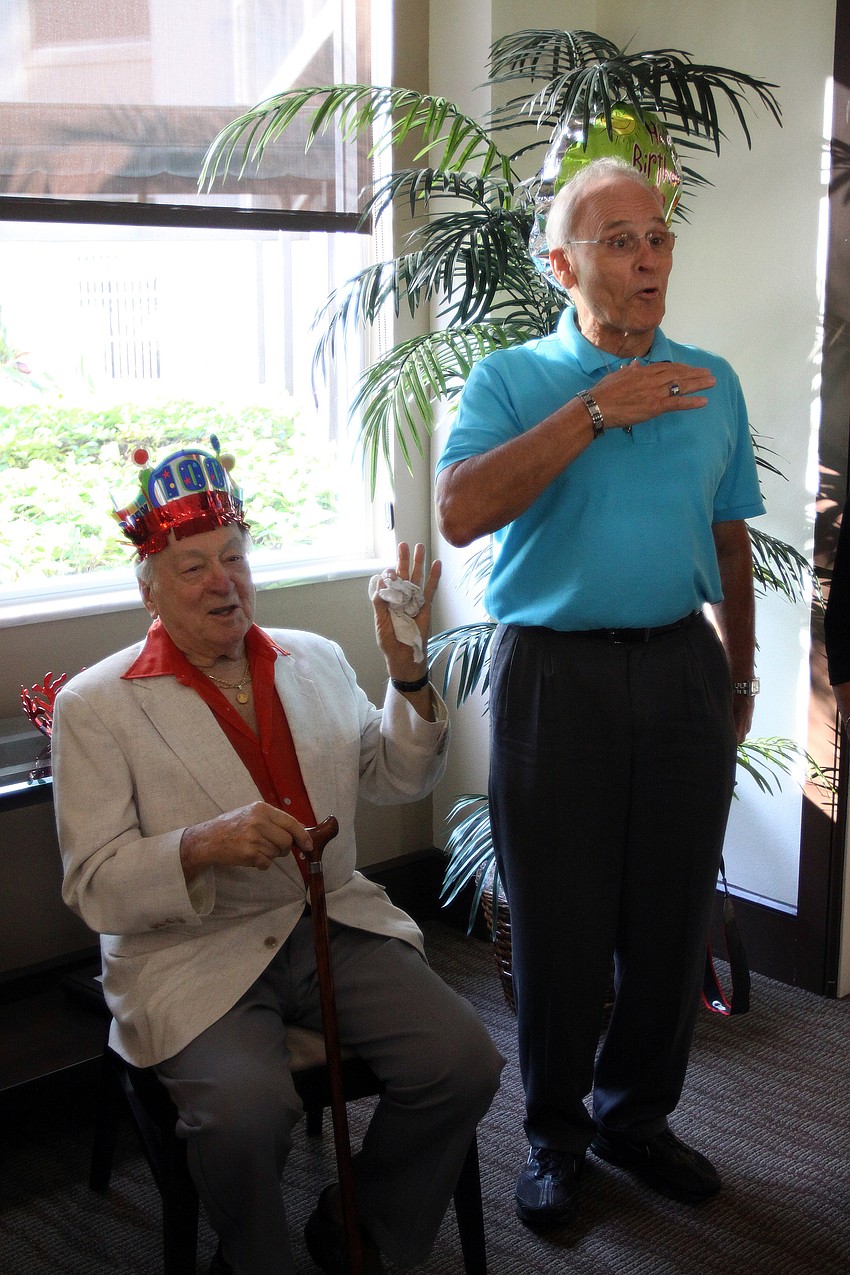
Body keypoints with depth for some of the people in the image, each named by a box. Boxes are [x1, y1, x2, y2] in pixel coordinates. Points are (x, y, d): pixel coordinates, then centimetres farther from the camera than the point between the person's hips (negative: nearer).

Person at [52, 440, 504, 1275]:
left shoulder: (316, 660, 12)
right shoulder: (95, 705, -4)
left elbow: (398, 780, 15)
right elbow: (95, 888, -8)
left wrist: (408, 672, -2)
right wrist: (206, 846, -27)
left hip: (334, 922, 5)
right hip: (193, 955, -4)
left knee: (463, 1063, -16)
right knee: (247, 1110, -31)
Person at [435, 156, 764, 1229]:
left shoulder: (712, 384, 11)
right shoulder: (509, 379, 0)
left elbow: (730, 542, 17)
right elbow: (460, 513, -18)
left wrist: (740, 675, 15)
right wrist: (592, 411, -19)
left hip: (680, 669, 4)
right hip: (552, 672, -3)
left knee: (672, 912, 10)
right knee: (558, 921, 6)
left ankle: (637, 1114, 31)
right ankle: (555, 1135, 25)